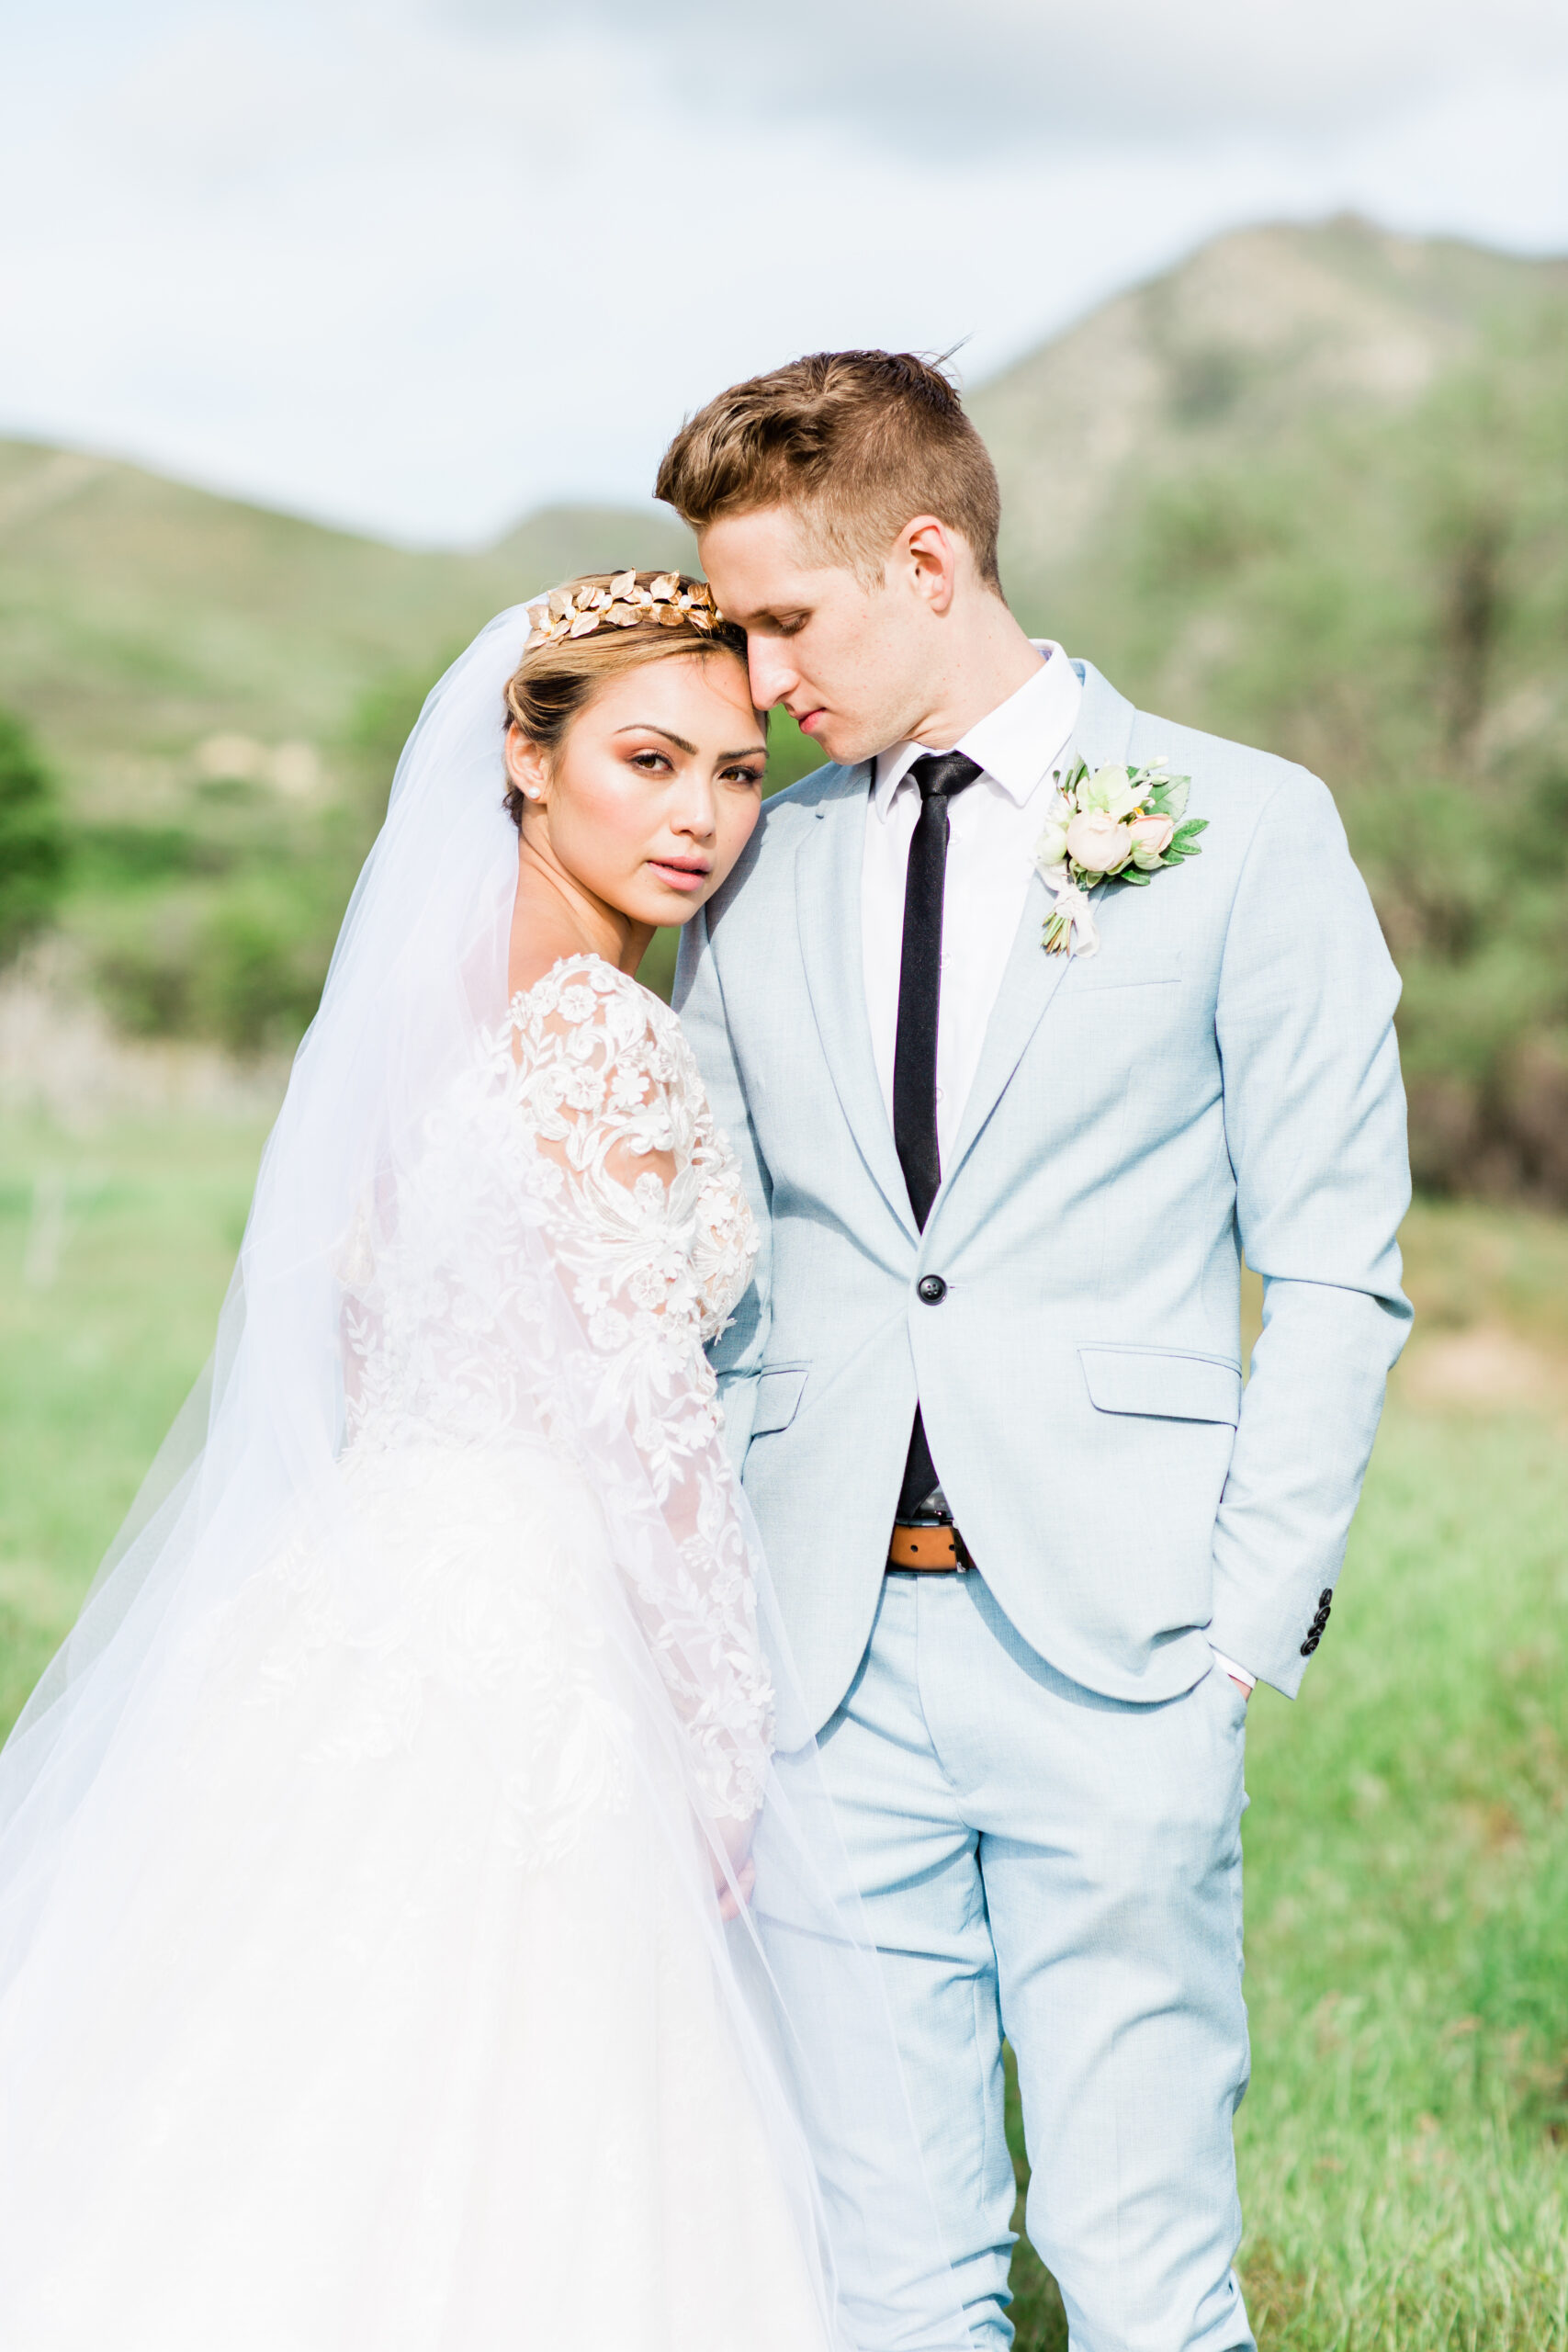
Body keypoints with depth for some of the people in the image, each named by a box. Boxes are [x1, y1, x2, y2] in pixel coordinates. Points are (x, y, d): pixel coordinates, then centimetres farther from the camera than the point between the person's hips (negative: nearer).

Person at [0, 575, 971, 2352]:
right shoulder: (608, 1035, -15)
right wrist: (717, 1744, -6)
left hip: (368, 1596, 9)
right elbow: (640, 1422, -15)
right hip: (511, 1655, -9)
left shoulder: (431, 999, 11)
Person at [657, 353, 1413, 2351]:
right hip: (827, 1647, 4)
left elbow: (1333, 1273, 0)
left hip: (1112, 1655, -3)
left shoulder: (1245, 833, 0)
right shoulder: (753, 868, 10)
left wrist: (1252, 1623, -7)